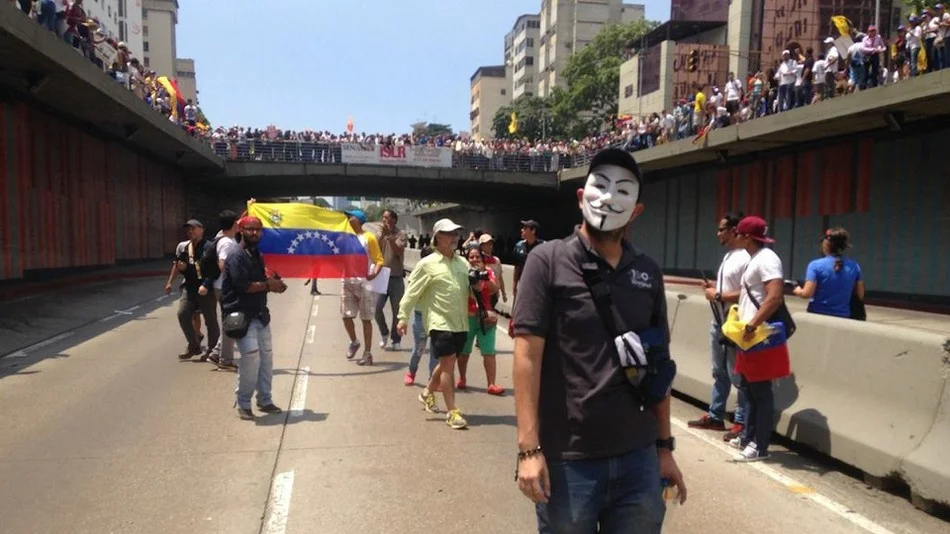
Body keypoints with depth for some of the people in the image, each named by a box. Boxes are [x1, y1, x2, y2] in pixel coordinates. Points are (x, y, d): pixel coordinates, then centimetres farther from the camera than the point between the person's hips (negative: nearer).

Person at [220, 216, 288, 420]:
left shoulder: (258, 256, 15)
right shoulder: (236, 258, -10)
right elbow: (242, 286, -20)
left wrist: (274, 284, -2)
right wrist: (267, 285, -10)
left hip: (260, 315, 8)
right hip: (241, 315, -8)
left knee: (266, 356, 10)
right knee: (251, 355, -17)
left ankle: (265, 400, 23)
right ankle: (243, 404, -3)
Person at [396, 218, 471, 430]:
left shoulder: (463, 263, 11)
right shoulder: (427, 264, -7)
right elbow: (412, 292, -7)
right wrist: (402, 317, -10)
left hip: (460, 322, 6)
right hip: (440, 322, -6)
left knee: (447, 363, 17)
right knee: (448, 363, -9)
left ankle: (427, 392, 41)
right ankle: (452, 412, 0)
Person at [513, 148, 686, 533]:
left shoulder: (648, 273, 6)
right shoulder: (548, 261, -7)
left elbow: (658, 365, 11)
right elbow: (527, 355, -11)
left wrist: (665, 445, 12)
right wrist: (529, 448, -15)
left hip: (638, 457, 4)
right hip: (568, 460, -3)